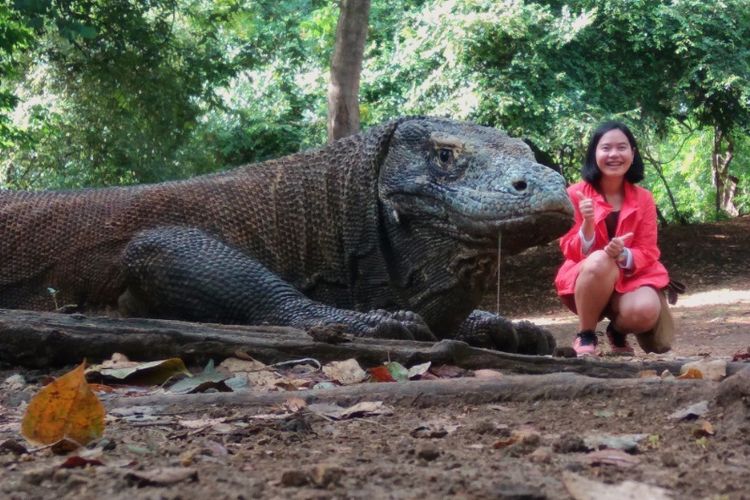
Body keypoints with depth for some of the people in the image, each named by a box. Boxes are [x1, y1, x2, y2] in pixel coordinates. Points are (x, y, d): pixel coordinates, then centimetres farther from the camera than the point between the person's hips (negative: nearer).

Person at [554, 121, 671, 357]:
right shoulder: (576, 194, -7)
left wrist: (623, 255, -26)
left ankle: (618, 331, 8)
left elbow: (648, 252, -3)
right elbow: (571, 251, -8)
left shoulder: (643, 198, -1)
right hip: (586, 280, -2)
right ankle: (585, 337, -15)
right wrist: (587, 225, -28)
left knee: (645, 311, -32)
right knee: (600, 261, -37)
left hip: (632, 276, 2)